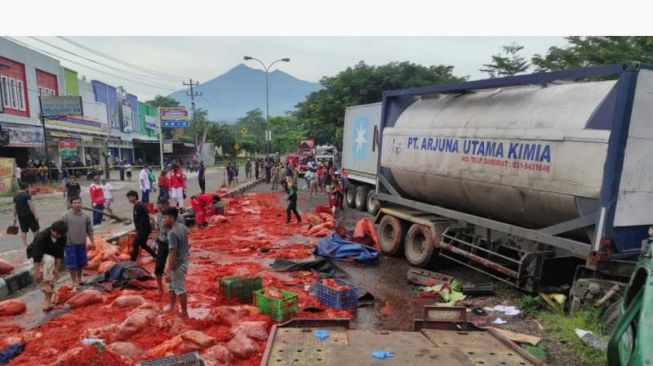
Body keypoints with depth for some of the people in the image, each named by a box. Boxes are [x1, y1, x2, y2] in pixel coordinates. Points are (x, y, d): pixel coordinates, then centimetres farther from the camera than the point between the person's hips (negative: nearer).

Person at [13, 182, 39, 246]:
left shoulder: (16, 196, 9)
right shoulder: (27, 195, -12)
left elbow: (14, 207, 11)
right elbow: (30, 205, -18)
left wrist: (14, 217, 16)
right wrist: (35, 215, -18)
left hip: (20, 216, 6)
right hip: (29, 215, -6)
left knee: (23, 231, 8)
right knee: (35, 230, 4)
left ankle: (25, 245, 8)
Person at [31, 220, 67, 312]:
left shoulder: (62, 237, -19)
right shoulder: (42, 236, -33)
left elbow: (60, 254, -13)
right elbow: (37, 255, -32)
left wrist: (57, 269, -15)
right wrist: (37, 272, -33)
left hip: (51, 257, 5)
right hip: (39, 256, -5)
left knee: (52, 279, -3)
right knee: (50, 260, -37)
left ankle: (47, 300, 4)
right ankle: (46, 284, -30)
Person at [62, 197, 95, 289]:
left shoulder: (86, 216, -2)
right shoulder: (66, 216, -10)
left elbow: (89, 230, 5)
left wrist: (92, 242, 5)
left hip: (82, 243, 3)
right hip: (70, 244, -3)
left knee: (81, 263, 15)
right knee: (72, 264, 4)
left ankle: (79, 278, 35)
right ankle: (74, 282, 17)